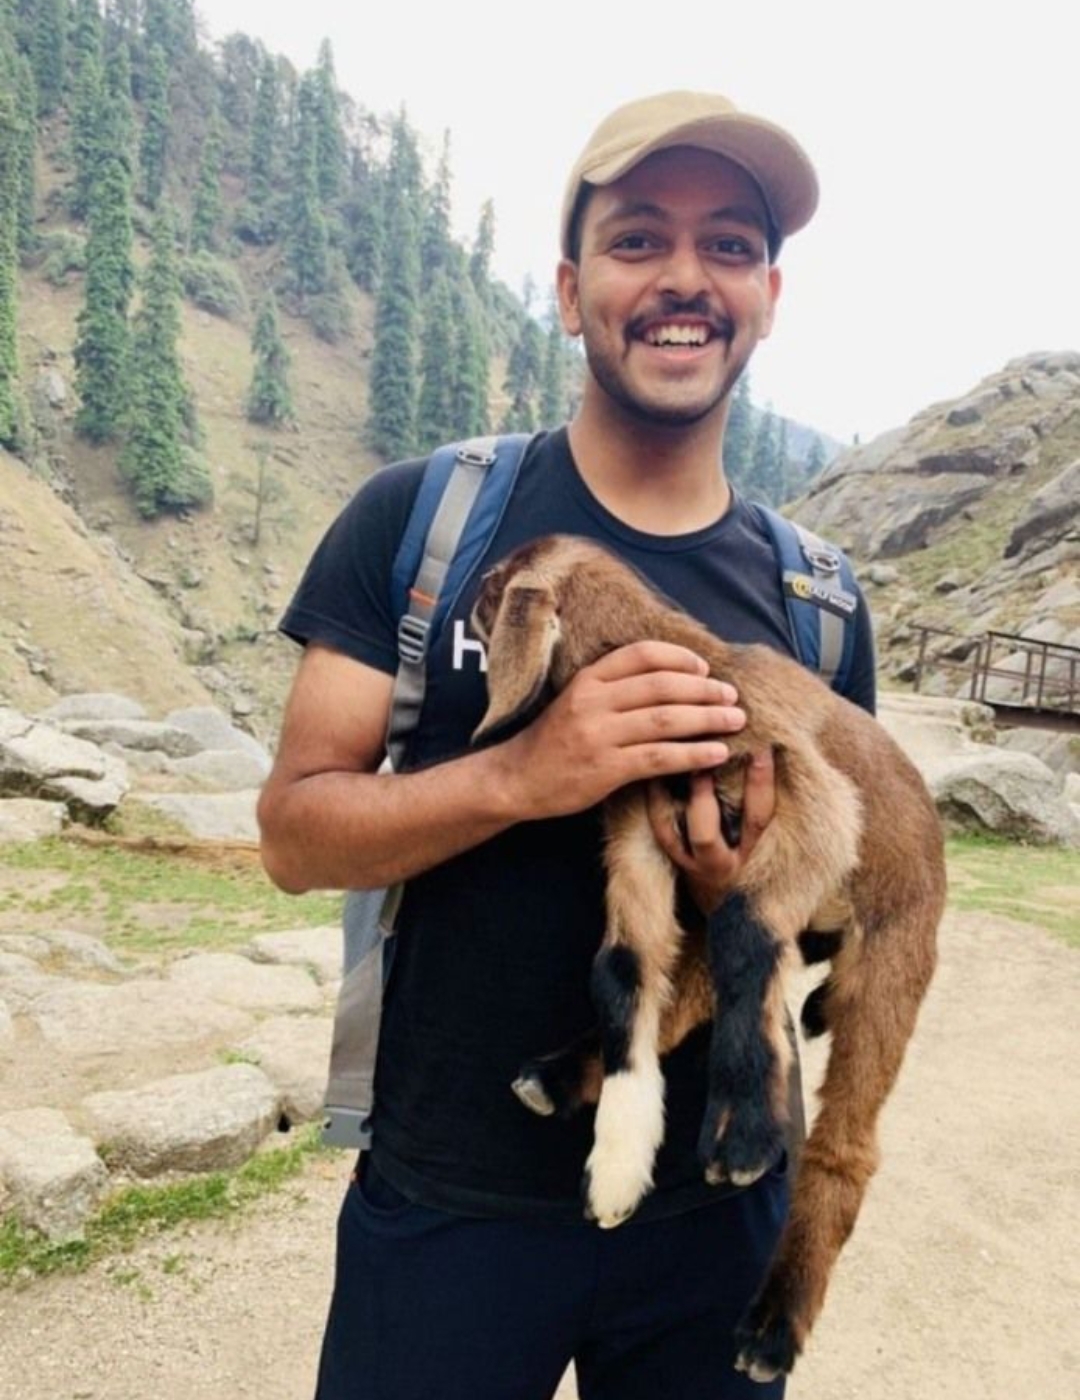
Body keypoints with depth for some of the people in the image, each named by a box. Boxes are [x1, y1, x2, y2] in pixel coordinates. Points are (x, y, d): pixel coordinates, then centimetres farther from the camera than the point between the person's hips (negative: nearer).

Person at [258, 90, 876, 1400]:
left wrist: (754, 883, -18)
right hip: (450, 1204, -2)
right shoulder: (418, 518, -10)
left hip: (718, 1210, 3)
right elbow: (296, 833, -11)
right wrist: (520, 775, -28)